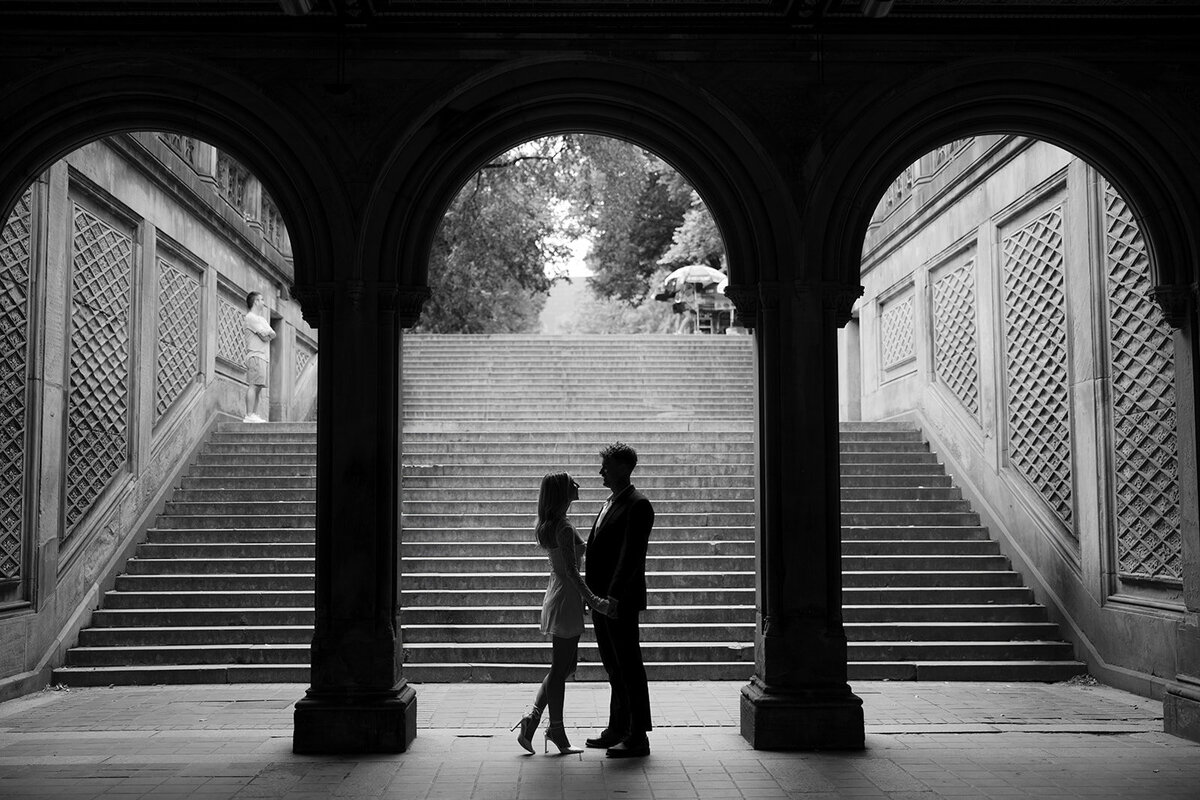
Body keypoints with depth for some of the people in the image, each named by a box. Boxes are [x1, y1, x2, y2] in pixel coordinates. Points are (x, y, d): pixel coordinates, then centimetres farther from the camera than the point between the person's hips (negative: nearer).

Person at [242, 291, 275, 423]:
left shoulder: (262, 319, 25)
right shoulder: (250, 318, -5)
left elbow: (273, 334, 14)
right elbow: (265, 336, -13)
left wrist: (267, 335, -4)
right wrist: (268, 334, 6)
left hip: (264, 356, 10)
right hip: (256, 354, -10)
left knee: (258, 387, 5)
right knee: (254, 385, -15)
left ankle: (254, 415, 4)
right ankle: (249, 416, -19)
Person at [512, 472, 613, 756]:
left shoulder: (545, 526, 9)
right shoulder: (565, 528, -19)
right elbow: (571, 571, -24)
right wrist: (594, 601, -24)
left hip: (556, 596, 9)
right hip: (566, 598, -9)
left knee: (566, 666, 17)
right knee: (560, 669, 0)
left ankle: (532, 719, 15)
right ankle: (557, 732, 10)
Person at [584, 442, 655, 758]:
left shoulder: (638, 506, -12)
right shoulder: (609, 503, 17)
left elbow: (631, 554, -20)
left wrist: (614, 596, -24)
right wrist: (592, 591, 15)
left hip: (621, 601, -9)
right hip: (600, 599, 9)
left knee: (629, 667, -2)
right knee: (614, 669, 16)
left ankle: (638, 737, 5)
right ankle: (618, 729, 26)